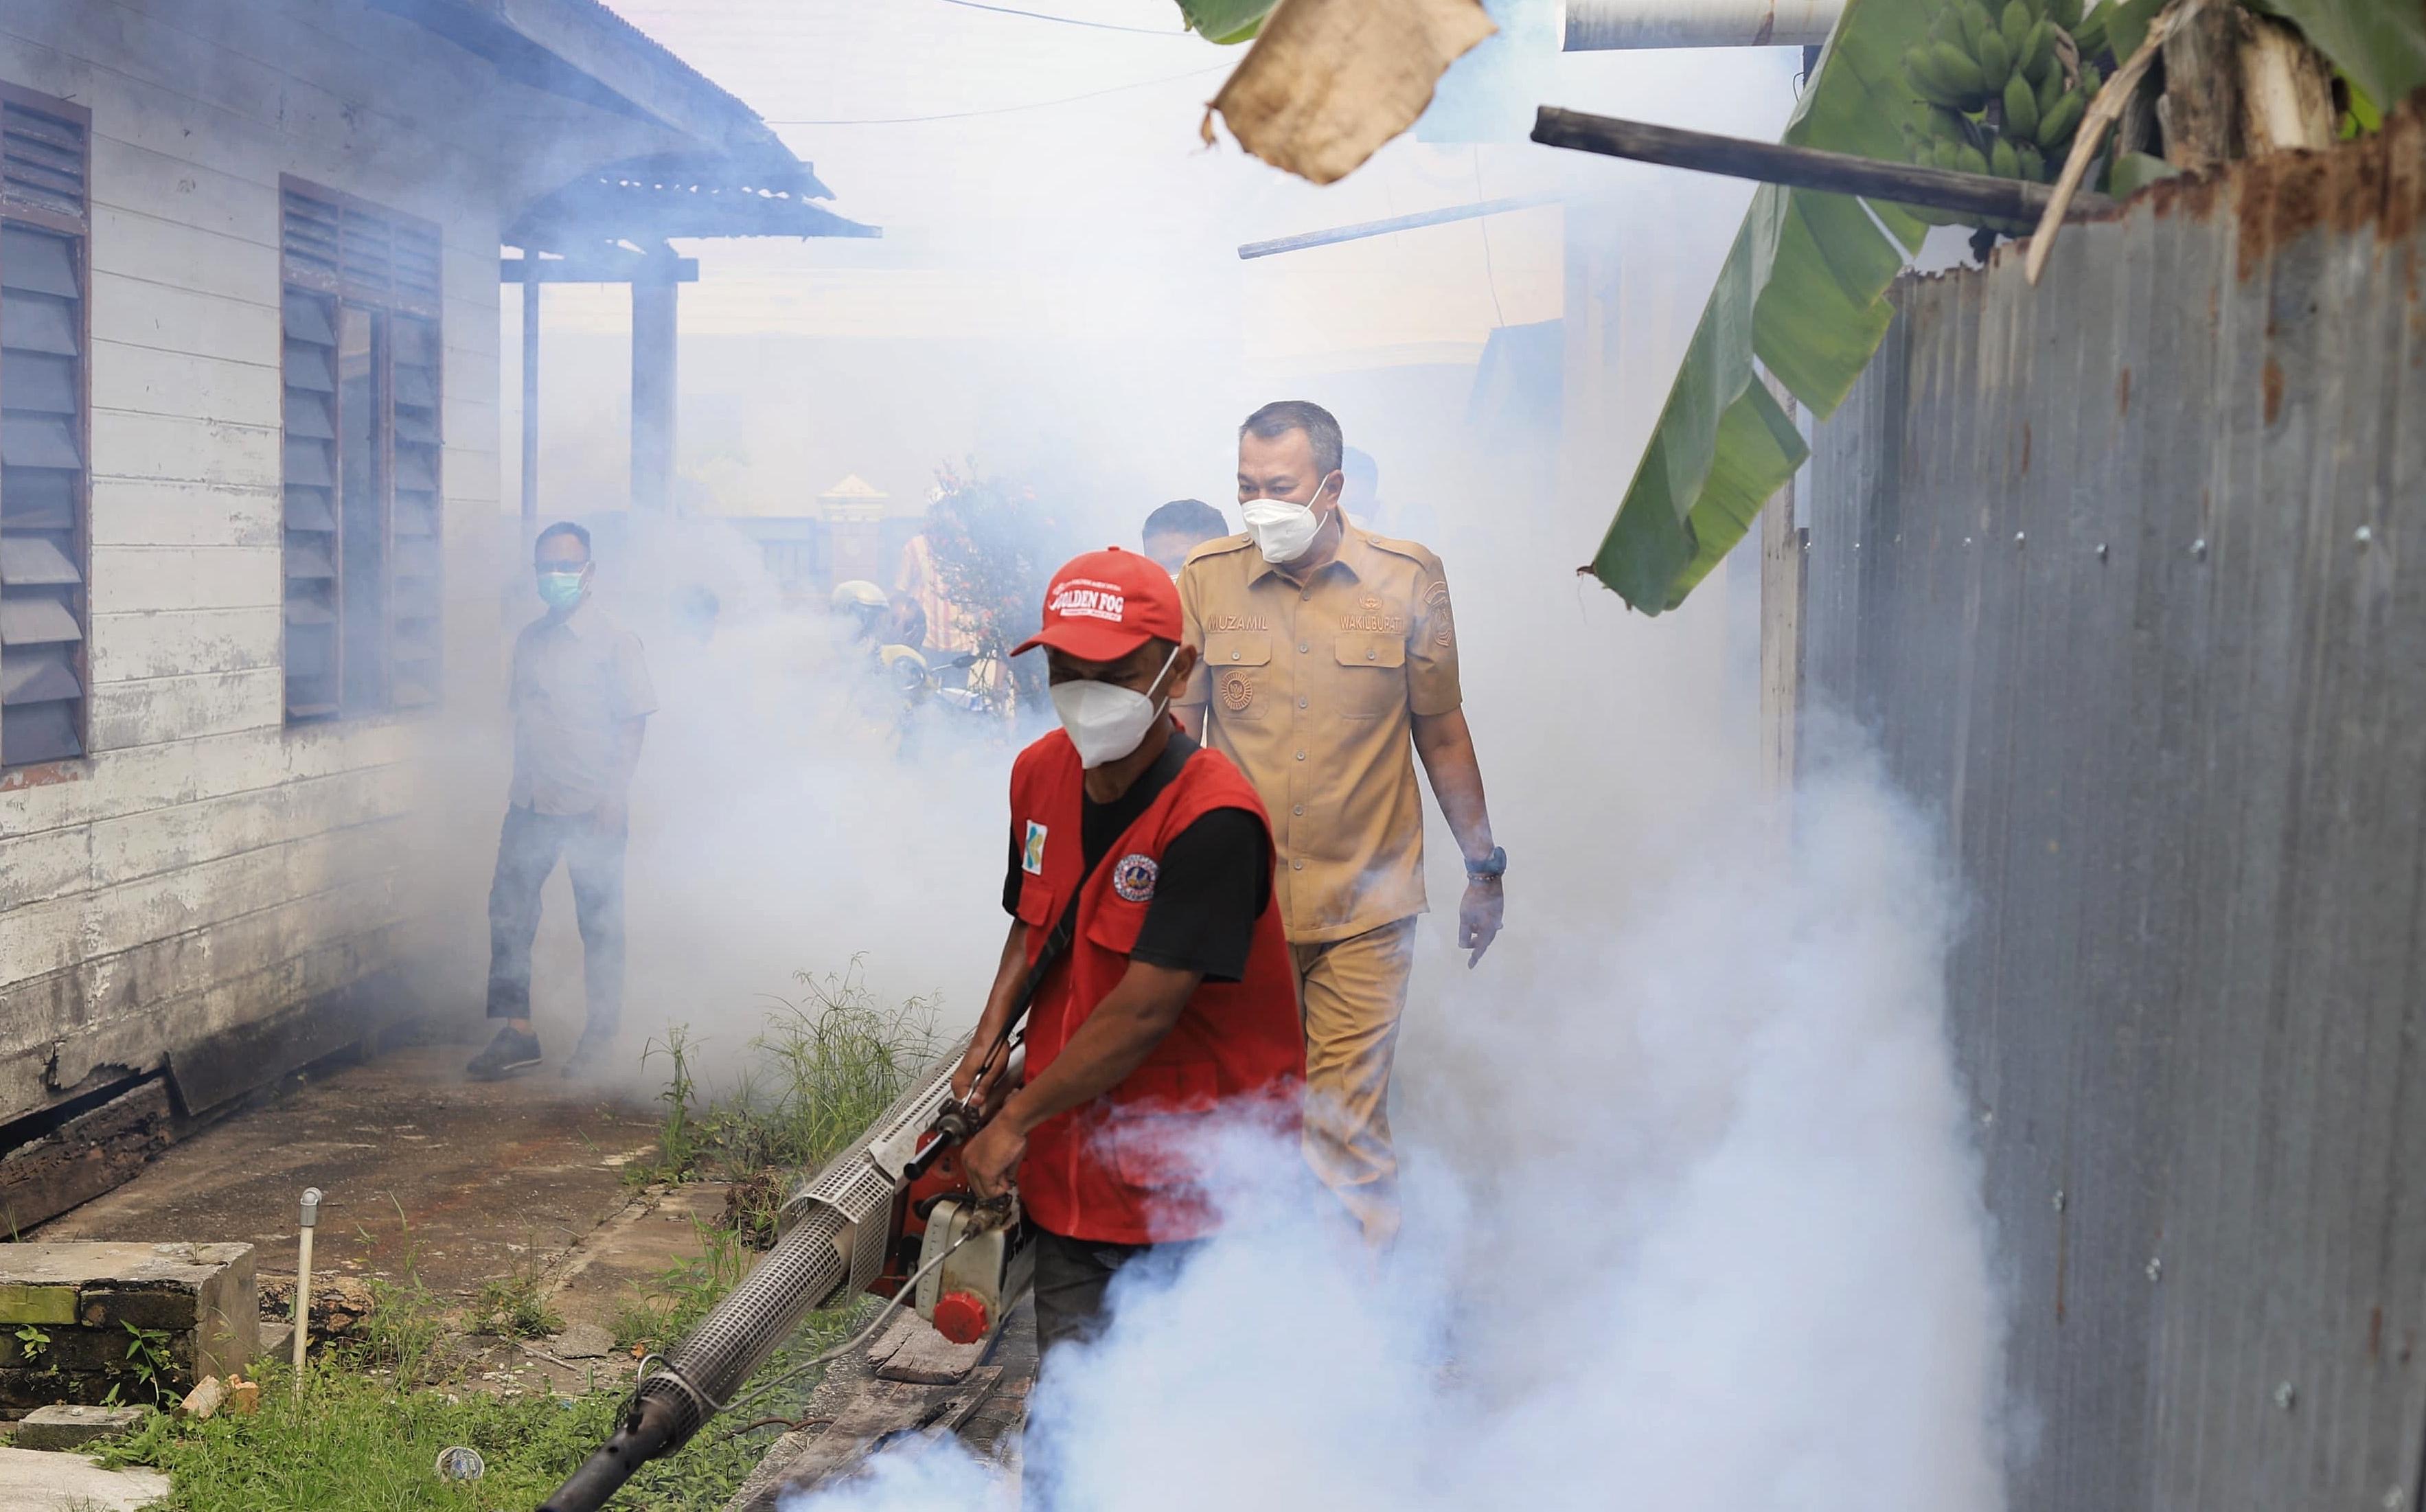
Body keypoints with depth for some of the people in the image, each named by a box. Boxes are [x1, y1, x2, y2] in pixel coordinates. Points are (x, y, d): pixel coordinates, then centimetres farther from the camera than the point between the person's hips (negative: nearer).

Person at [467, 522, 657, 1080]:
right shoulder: (528, 640, 11)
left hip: (592, 808, -5)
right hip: (531, 804, 5)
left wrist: (614, 797, -15)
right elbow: (522, 715, 18)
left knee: (599, 922, 4)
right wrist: (521, 782, 13)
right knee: (508, 908, 1)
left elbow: (633, 722, -8)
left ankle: (600, 1034, 18)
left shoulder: (615, 641, -6)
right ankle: (516, 1032, 8)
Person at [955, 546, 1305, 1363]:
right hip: (1068, 1172, 7)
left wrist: (1016, 1120, -13)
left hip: (1189, 1197, -7)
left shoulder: (1214, 817, -23)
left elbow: (1144, 1010, -23)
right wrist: (988, 1044, 2)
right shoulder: (1039, 773, 2)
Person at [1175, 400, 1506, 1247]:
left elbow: (1443, 734, 9)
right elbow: (1178, 731, 9)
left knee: (1350, 1129, -1)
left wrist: (1483, 867, 14)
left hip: (1365, 904, -1)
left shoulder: (1408, 581, -1)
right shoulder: (1206, 579, 2)